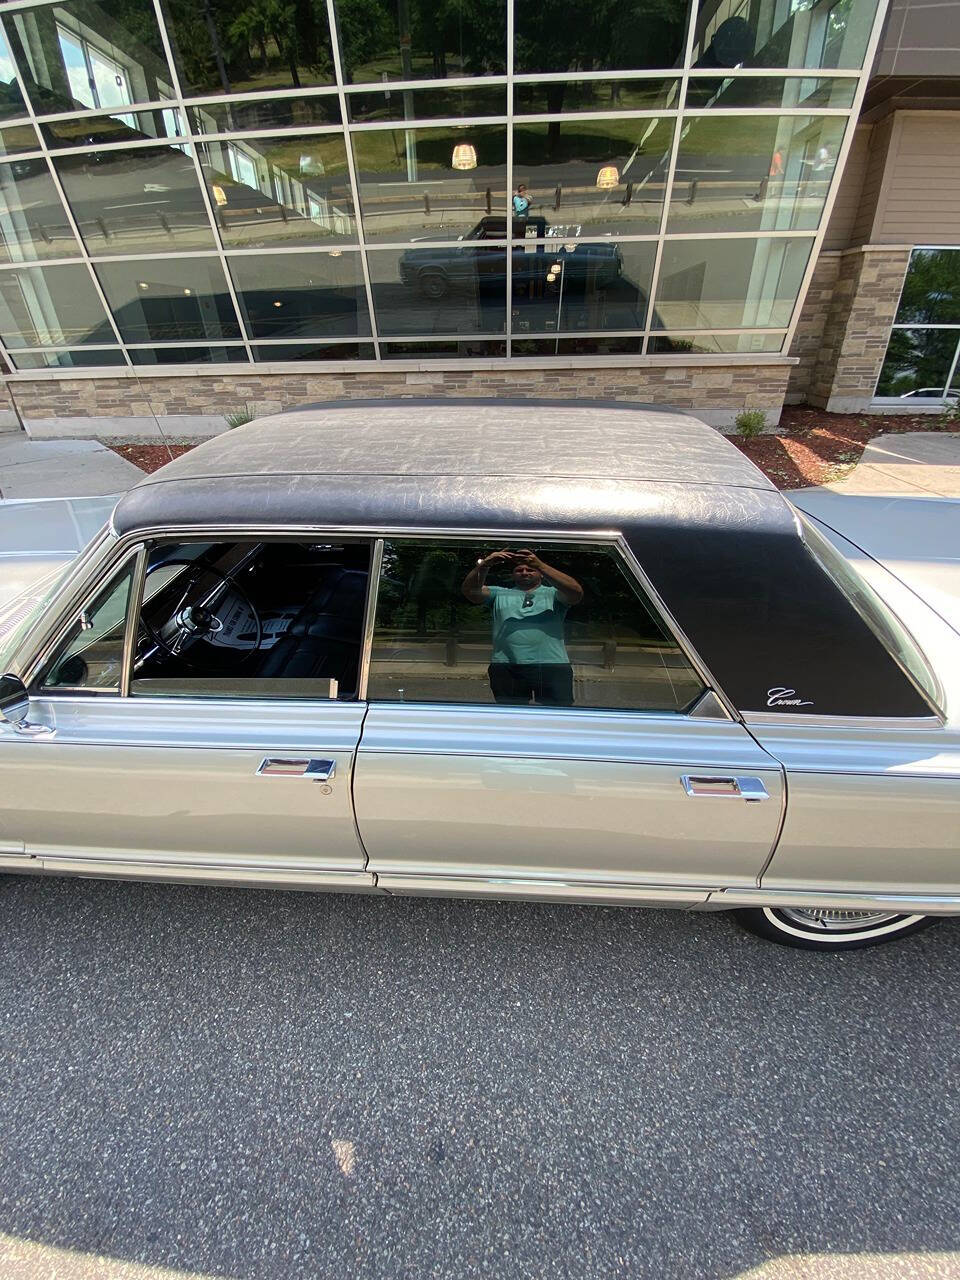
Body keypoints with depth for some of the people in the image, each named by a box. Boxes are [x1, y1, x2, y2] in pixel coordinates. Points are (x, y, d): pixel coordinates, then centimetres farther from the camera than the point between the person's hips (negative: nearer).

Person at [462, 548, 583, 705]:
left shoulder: (552, 593, 15)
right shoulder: (499, 594, 20)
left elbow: (576, 593, -5)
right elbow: (470, 591, 6)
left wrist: (540, 565, -13)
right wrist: (484, 565, -12)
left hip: (552, 665, -1)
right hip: (506, 667, 1)